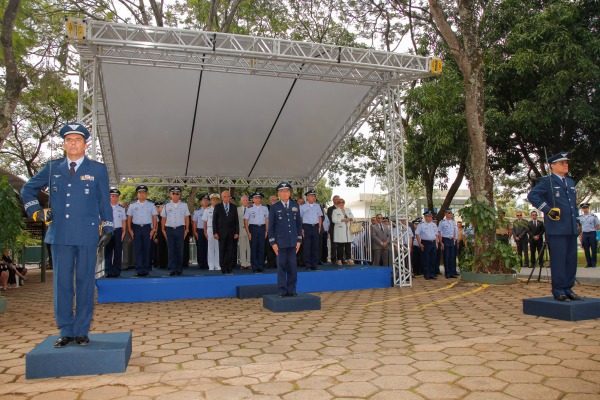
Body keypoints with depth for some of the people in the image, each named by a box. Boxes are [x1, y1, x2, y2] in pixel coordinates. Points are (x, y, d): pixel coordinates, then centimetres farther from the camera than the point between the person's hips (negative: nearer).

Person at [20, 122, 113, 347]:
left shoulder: (98, 170, 7)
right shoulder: (52, 168, 12)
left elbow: (104, 202, 7)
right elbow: (28, 189, 23)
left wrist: (107, 230, 3)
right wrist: (36, 211, 9)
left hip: (87, 236, -2)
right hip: (59, 236, 2)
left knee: (85, 283, 3)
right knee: (62, 284, 5)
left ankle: (82, 331, 12)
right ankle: (66, 331, 15)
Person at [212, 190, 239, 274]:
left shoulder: (234, 207, 9)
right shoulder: (217, 207, 6)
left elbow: (236, 221, 7)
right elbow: (214, 220, 3)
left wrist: (237, 232, -1)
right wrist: (215, 232, -5)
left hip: (231, 233, 1)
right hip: (221, 232, -1)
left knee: (231, 251, -1)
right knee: (222, 251, 2)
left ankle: (230, 269, 5)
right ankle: (223, 269, 9)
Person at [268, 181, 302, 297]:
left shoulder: (295, 206, 10)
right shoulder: (274, 207, 2)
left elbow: (299, 224, 11)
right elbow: (271, 226, 2)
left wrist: (299, 240, 5)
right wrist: (273, 242, -4)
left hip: (293, 242, 2)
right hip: (280, 242, -2)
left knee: (293, 267, 3)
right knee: (281, 267, 1)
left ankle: (291, 290, 13)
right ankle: (282, 291, 9)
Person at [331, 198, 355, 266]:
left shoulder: (348, 210, 19)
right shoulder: (335, 211, 3)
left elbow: (352, 217, 18)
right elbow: (334, 220, -9)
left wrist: (350, 219, -6)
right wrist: (342, 220, -18)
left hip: (348, 231, 4)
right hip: (340, 231, -4)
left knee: (348, 245, 1)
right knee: (340, 246, -4)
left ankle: (349, 259, 3)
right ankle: (339, 260, 1)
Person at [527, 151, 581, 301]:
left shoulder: (570, 182, 20)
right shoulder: (546, 181, -3)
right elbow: (531, 195, -16)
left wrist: (576, 220, 19)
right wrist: (548, 209, -18)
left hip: (571, 229, 7)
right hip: (557, 229, -7)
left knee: (571, 260, 9)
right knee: (558, 260, -5)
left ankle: (568, 290, 18)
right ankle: (559, 291, 2)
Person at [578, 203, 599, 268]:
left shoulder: (593, 216, 1)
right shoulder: (580, 217, 8)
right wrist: (580, 236, 5)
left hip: (592, 233, -2)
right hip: (584, 234, 2)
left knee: (594, 249, -1)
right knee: (586, 249, 5)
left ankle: (593, 263, 7)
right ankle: (588, 263, 13)